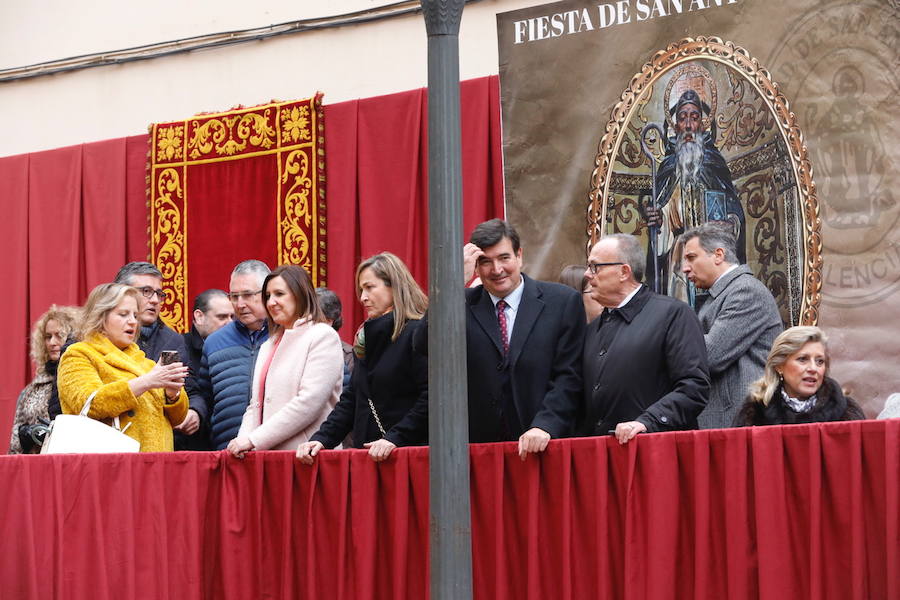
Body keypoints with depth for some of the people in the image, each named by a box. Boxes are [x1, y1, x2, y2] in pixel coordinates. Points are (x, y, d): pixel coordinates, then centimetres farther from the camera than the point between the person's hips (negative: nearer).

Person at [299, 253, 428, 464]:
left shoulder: (417, 332, -8)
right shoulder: (367, 338, 18)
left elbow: (430, 396, -16)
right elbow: (351, 399, 18)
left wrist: (396, 438, -21)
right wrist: (321, 438, 5)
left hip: (407, 453, -7)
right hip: (366, 454, 7)